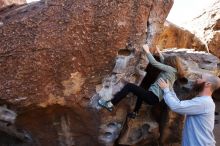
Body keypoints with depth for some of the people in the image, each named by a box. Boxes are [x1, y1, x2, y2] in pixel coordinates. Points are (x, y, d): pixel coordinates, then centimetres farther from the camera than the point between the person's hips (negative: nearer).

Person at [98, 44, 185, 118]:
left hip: (152, 97, -10)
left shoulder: (170, 69, -9)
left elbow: (154, 63, -13)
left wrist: (147, 51, -3)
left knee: (129, 86, -11)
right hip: (156, 97, 10)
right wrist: (159, 53, 40)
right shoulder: (174, 72, 16)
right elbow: (164, 63, 33)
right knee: (141, 91, 40)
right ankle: (135, 113, 41)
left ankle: (110, 104, -11)